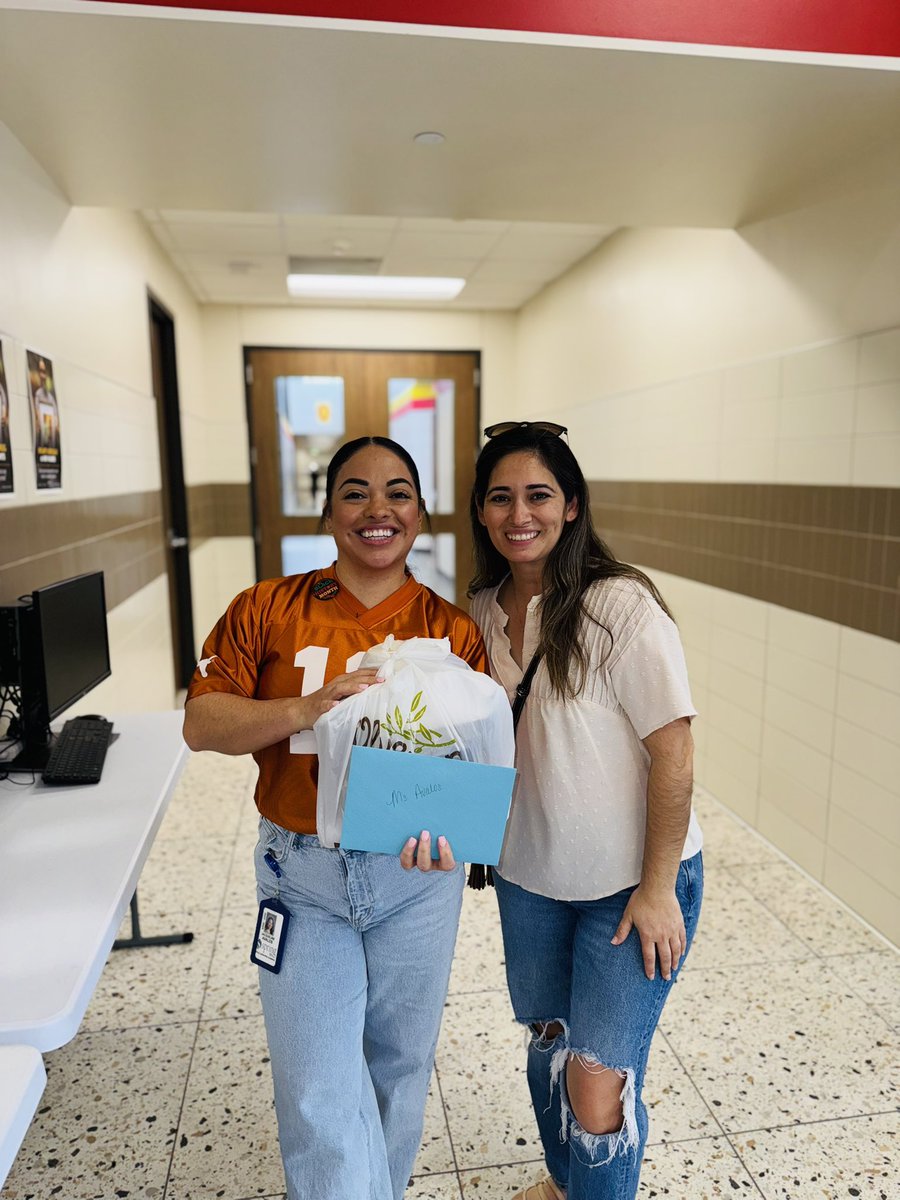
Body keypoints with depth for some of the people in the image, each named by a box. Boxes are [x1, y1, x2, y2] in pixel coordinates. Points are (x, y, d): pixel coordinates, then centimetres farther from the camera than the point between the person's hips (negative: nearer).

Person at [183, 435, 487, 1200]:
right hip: (301, 872, -1)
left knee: (398, 1066, 21)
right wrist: (305, 711, -24)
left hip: (417, 877, 2)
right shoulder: (267, 609, -5)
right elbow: (201, 722, -8)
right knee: (318, 1092, 4)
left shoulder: (452, 630, -4)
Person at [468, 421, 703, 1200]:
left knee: (597, 1089, -1)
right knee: (548, 1044, 24)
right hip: (528, 877, 6)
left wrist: (658, 889, -16)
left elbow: (673, 754, -19)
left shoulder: (621, 607, -22)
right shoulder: (481, 613, -3)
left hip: (629, 886, -5)